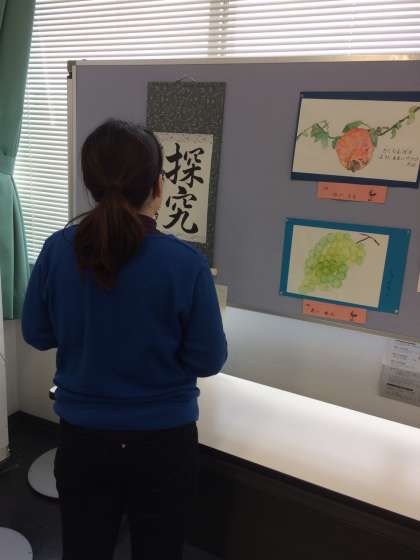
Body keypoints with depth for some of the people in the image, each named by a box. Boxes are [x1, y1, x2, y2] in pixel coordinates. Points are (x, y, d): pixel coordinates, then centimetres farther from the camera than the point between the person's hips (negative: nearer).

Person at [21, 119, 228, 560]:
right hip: (163, 442, -2)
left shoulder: (57, 250, -13)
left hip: (82, 438, 3)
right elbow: (208, 360, -12)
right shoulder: (186, 263, -22)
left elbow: (37, 334, 1)